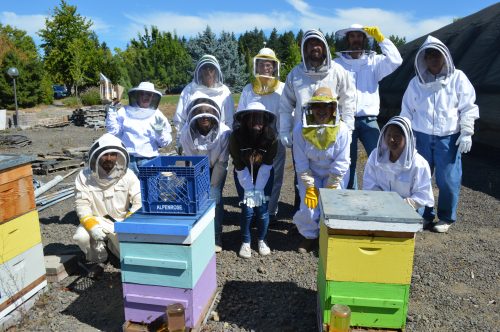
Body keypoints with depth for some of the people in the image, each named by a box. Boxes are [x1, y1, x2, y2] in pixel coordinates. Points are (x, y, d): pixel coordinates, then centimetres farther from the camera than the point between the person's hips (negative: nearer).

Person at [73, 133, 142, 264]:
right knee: (81, 236, -30)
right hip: (96, 220, 0)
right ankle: (97, 246, 7)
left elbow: (139, 202, -12)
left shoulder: (127, 175, -9)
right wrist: (92, 226, -25)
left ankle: (114, 244, 20)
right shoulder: (85, 176, -9)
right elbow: (82, 204, -11)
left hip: (121, 221, 0)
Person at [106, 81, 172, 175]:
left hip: (148, 159, 0)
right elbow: (114, 132, 8)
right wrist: (111, 112, 4)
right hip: (127, 158, 0)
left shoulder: (157, 115, 9)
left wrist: (160, 132, -11)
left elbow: (165, 142, 8)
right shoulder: (125, 112, 9)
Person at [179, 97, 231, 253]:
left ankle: (216, 238, 3)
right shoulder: (186, 132, -27)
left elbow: (222, 162, -20)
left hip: (216, 169, -1)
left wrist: (213, 185, -16)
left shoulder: (224, 132, -30)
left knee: (215, 197, -10)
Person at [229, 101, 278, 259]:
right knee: (247, 210, -7)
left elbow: (267, 165, -16)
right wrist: (249, 190, -18)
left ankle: (262, 240, 21)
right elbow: (239, 166, -18)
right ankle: (245, 242, 16)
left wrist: (258, 189, -18)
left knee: (262, 210, -5)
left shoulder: (271, 137, -23)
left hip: (264, 175, 1)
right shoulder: (237, 136, -25)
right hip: (243, 175, 0)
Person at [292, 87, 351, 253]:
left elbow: (341, 163, -14)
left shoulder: (341, 130, -19)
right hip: (310, 175, 1)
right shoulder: (301, 129, -16)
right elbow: (301, 163, -11)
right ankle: (310, 235, 19)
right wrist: (310, 188, -13)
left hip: (334, 176, 0)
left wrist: (329, 188, -13)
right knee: (308, 208, -11)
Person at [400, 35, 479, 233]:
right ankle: (423, 215, 20)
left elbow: (468, 108, 3)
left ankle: (446, 218, 17)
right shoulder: (416, 82, 10)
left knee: (448, 180, -2)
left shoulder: (457, 78, 4)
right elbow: (406, 111, 14)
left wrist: (466, 133, -5)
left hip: (448, 138, -2)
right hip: (421, 137, 2)